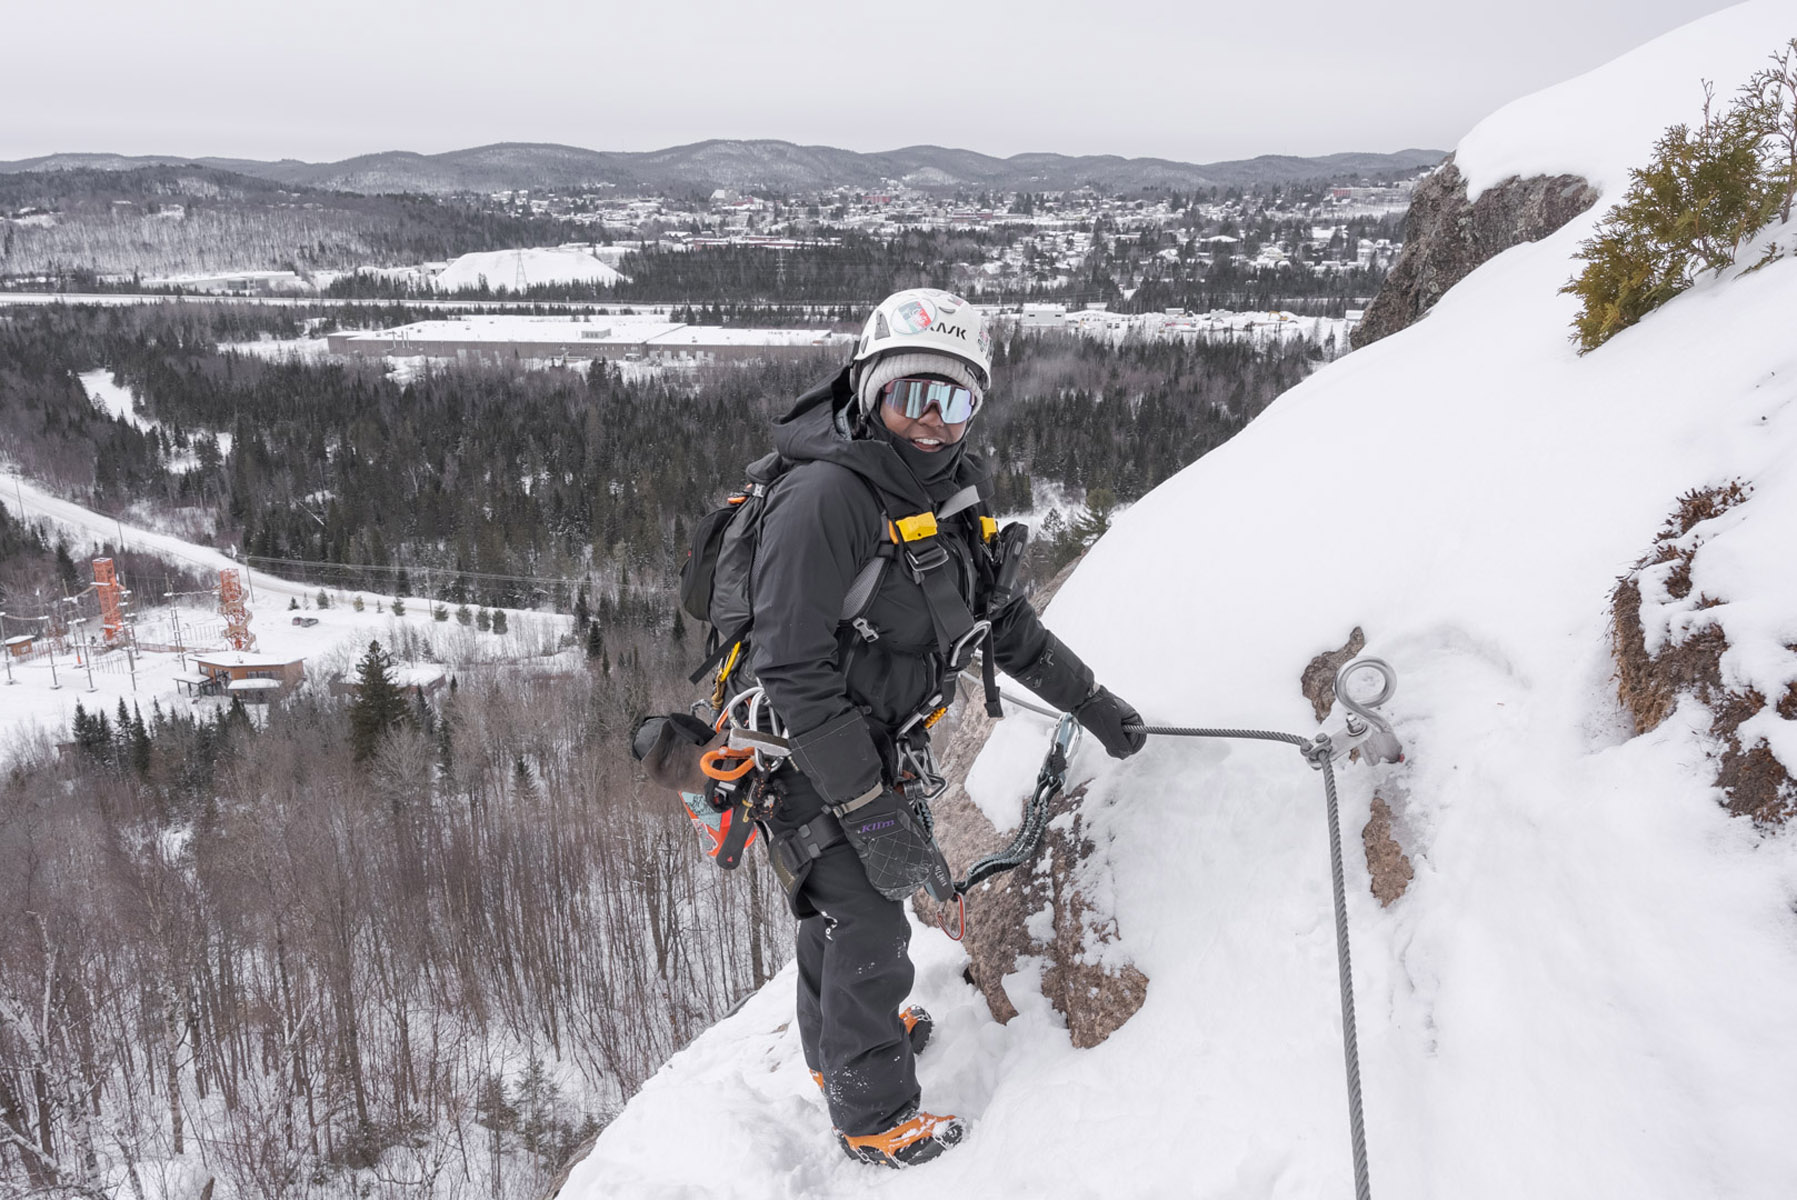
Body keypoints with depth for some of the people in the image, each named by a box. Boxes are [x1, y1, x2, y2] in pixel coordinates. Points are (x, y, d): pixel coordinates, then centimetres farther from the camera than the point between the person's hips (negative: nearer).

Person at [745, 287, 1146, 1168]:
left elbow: (1002, 620, 13)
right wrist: (871, 812, -30)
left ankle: (835, 1046, 51)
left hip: (887, 747, 8)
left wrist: (1093, 704, 15)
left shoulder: (961, 489, -1)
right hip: (810, 762, -8)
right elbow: (795, 673, -30)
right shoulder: (825, 498, -29)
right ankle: (874, 1117, 23)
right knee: (869, 929, 0)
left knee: (844, 905, 26)